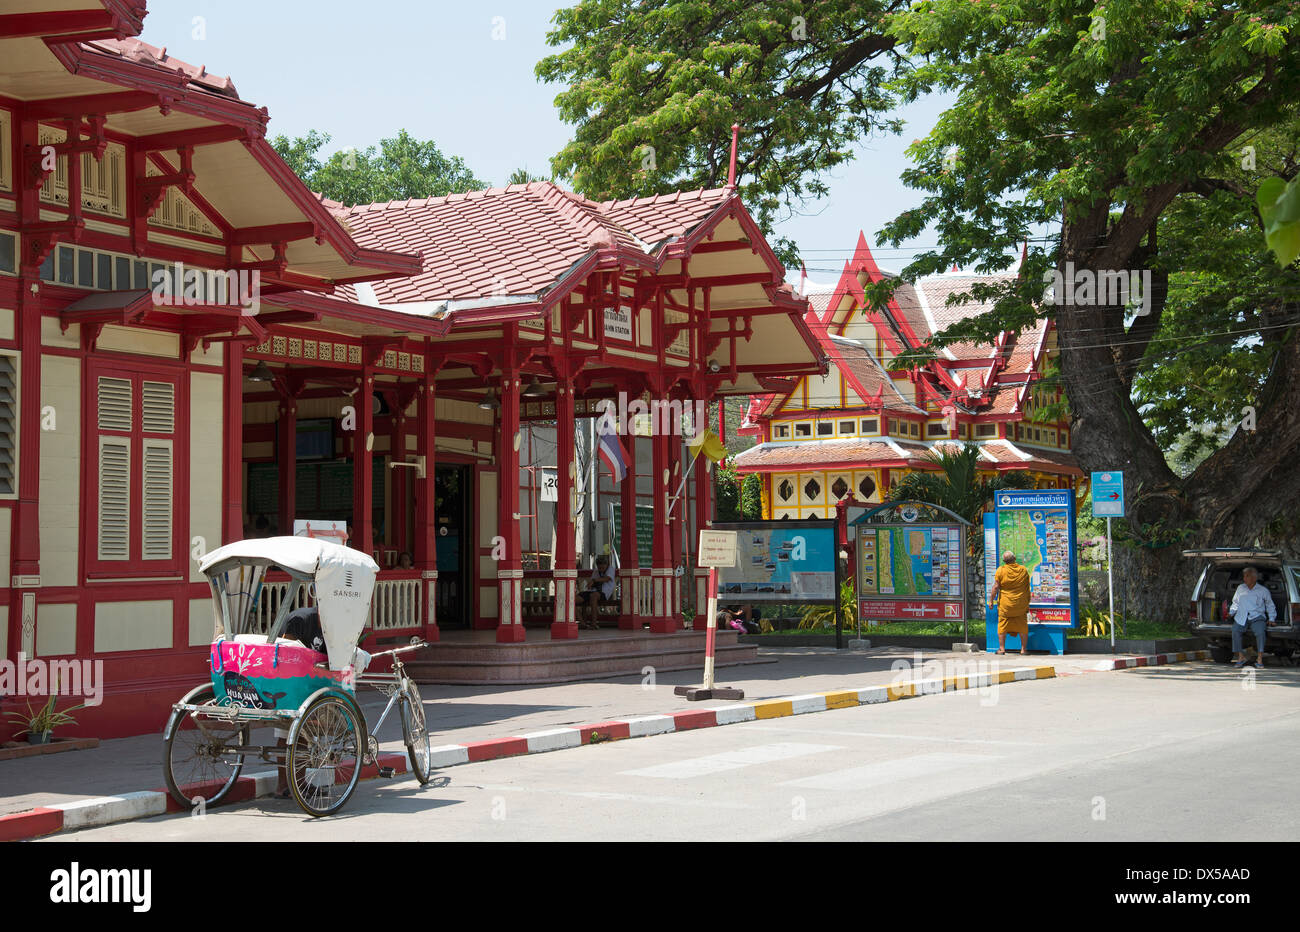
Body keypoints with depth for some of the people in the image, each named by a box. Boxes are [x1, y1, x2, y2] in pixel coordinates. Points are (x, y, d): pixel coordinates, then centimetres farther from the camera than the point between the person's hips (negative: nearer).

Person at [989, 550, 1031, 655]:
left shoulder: (1001, 570, -9)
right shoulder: (1023, 570, 0)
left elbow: (996, 587, -9)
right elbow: (1027, 588, 7)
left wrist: (991, 600, 0)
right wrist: (1027, 603, 16)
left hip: (1005, 604, -2)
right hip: (1021, 605, 2)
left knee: (1002, 626, 7)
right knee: (1022, 627, 10)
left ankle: (1002, 648, 7)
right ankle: (1023, 649, 12)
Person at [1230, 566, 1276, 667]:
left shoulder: (1263, 590, 12)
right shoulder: (1240, 588, 19)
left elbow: (1270, 606, 19)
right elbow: (1235, 603, 26)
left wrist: (1271, 618, 8)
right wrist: (1231, 612, 10)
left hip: (1257, 617, -2)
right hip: (1242, 617, 2)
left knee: (1260, 632, -32)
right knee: (1235, 631, -28)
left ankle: (1260, 658, -28)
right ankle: (1241, 656, -20)